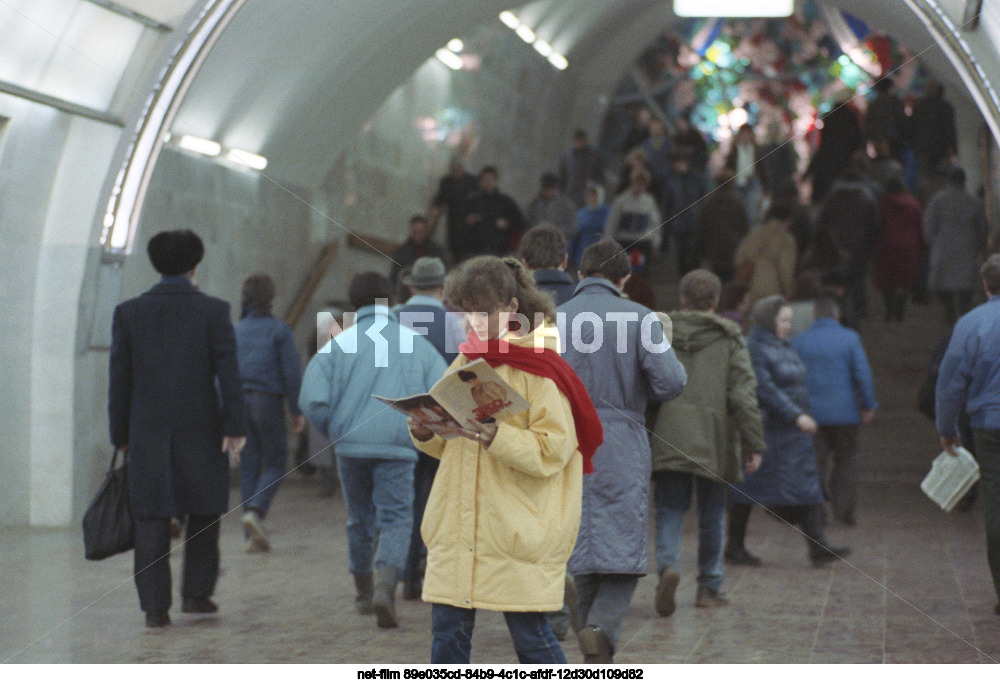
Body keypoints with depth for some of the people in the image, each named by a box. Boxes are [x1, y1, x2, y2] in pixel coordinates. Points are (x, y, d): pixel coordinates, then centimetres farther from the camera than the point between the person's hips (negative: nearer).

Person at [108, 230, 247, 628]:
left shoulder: (128, 312, 3)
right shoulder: (213, 311, -3)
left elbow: (118, 378, 4)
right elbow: (228, 373, -8)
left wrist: (120, 434, 10)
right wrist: (235, 427, -6)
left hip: (148, 431, 1)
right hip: (201, 428, -1)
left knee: (151, 519, 4)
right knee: (204, 511, 16)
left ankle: (155, 606, 0)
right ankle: (196, 592, 14)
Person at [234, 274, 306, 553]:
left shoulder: (235, 331, 7)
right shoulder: (279, 329, -4)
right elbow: (292, 372, -8)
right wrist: (297, 411, -2)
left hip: (239, 402, 4)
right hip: (268, 401, -4)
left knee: (249, 466, 7)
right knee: (275, 464, 7)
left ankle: (253, 536, 5)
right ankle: (255, 511, -19)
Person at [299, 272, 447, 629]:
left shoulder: (339, 345, 0)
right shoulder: (416, 343, 4)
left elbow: (312, 400, -7)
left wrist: (334, 432, 9)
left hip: (351, 443, 1)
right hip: (397, 446, -1)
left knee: (360, 519, 16)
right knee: (396, 519, 1)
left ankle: (363, 592, 30)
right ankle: (385, 587, -21)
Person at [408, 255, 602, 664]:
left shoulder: (539, 369, -8)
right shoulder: (466, 361, 12)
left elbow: (553, 450, -15)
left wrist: (493, 436, -27)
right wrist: (426, 433, -4)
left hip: (519, 527, -6)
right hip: (459, 522, 6)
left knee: (530, 633, 1)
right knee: (447, 628, 5)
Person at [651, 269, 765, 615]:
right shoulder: (729, 339, 0)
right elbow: (743, 394, -6)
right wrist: (754, 444, -4)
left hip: (668, 440, 1)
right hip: (713, 442, -1)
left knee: (669, 509, 4)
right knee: (712, 515, 12)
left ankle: (667, 566, -23)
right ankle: (709, 587, 19)